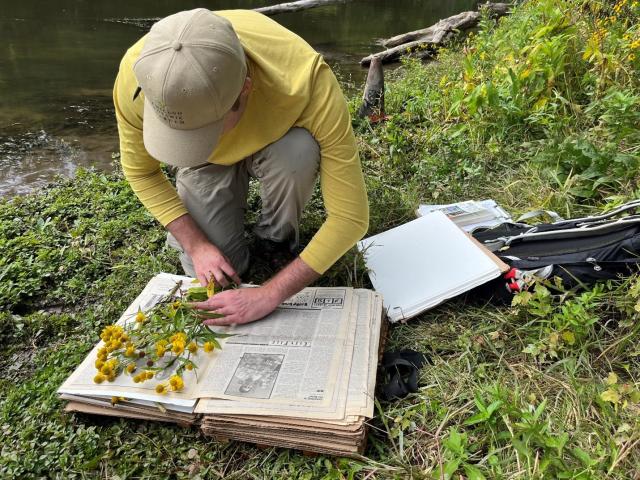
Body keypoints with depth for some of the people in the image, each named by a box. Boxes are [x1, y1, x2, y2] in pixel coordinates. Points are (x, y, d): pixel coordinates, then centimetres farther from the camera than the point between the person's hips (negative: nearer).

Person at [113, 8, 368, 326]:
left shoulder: (306, 82, -42)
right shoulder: (137, 76, -33)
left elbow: (350, 217, -37)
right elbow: (140, 171, -13)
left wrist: (269, 295, -37)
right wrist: (196, 245, -21)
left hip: (273, 144, -1)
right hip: (206, 163, 1)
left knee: (300, 154, -36)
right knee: (205, 273, -9)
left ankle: (278, 237, -3)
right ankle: (231, 200, 22)